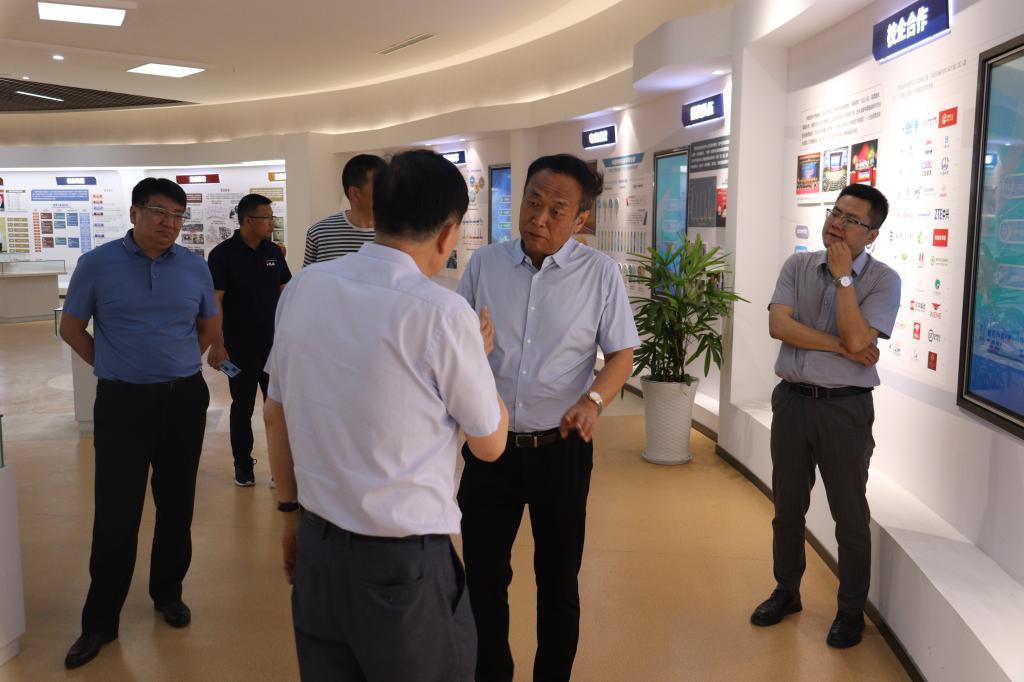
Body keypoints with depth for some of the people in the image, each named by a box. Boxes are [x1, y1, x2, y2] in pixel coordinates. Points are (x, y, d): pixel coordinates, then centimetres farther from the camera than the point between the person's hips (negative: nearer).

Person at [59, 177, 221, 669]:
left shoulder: (194, 267, 3)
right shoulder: (97, 264, -3)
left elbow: (210, 328, 16)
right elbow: (72, 329, 6)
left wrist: (176, 366, 11)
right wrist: (115, 367, 2)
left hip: (185, 400, 3)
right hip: (123, 403, -2)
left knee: (177, 506, 12)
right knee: (116, 514, 0)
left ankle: (169, 593, 30)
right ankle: (100, 621, 14)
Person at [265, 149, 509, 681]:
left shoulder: (302, 289, -2)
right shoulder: (442, 312, -18)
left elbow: (275, 415, 9)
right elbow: (490, 443, -5)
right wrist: (478, 357, 10)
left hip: (317, 551, 5)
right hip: (406, 563, -5)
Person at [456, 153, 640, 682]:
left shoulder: (600, 273, -6)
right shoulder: (484, 264, -1)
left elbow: (621, 354, -1)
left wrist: (594, 399, -18)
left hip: (561, 450, -1)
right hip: (489, 446, 2)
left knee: (558, 580, 16)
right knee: (483, 577, 13)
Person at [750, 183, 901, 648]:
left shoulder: (883, 280, -7)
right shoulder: (798, 266, 3)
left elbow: (856, 339, -20)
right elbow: (778, 324, -10)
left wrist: (843, 277, -16)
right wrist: (840, 347, -16)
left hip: (845, 407, -3)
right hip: (792, 399, 3)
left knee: (849, 513, 7)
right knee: (787, 505, 15)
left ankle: (851, 611, 26)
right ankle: (786, 591, 34)